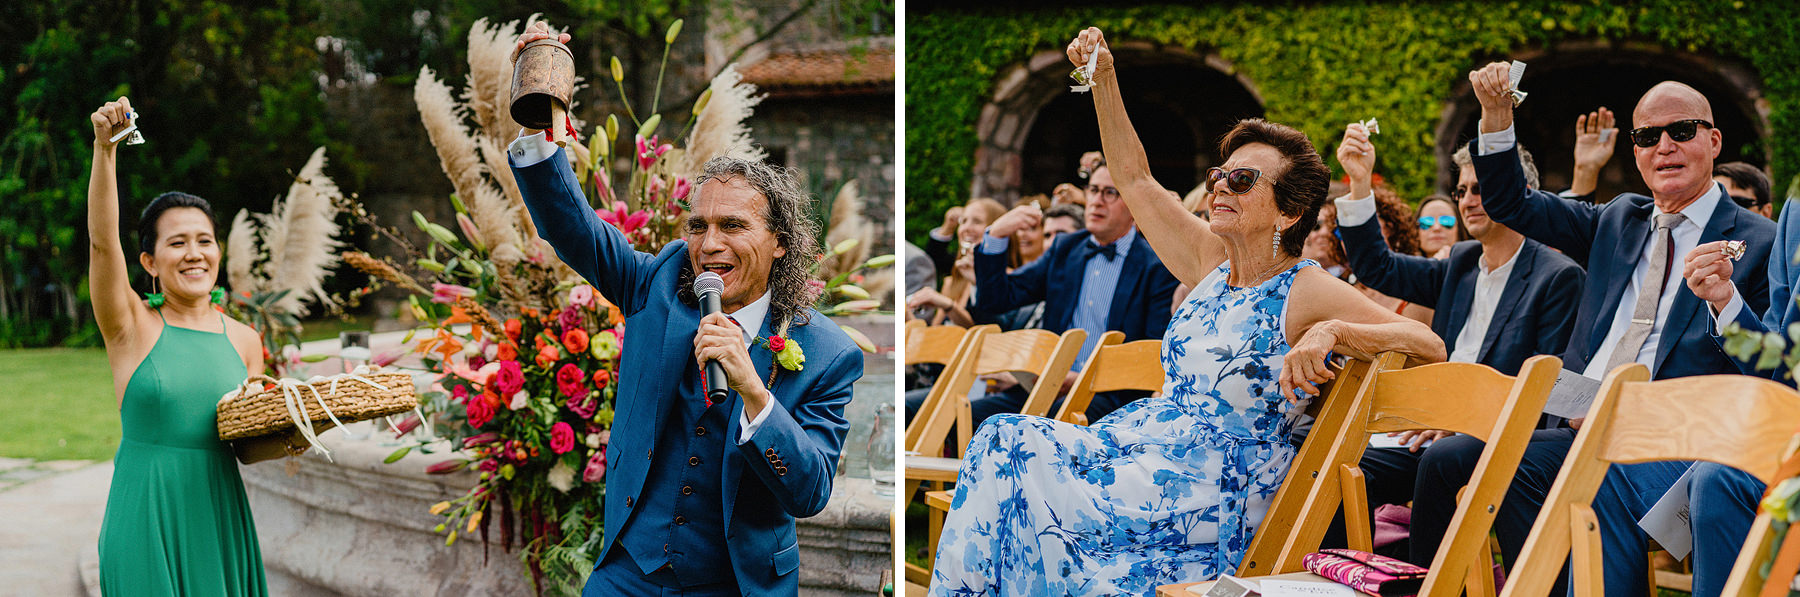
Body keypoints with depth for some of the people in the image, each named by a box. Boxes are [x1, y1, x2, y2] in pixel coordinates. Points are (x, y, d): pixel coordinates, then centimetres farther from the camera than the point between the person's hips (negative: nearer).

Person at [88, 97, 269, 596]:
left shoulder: (243, 340, 9)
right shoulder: (133, 326, -2)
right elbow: (102, 239, -16)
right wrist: (105, 148, -27)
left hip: (219, 514, 3)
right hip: (147, 516, -3)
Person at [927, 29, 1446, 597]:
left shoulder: (1306, 291, -8)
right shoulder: (1213, 261, 13)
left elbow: (1428, 343, -16)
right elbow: (1136, 180, 18)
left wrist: (1333, 331, -31)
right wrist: (1104, 80, 10)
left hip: (1218, 490, -7)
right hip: (1145, 439, 7)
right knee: (1004, 439, -14)